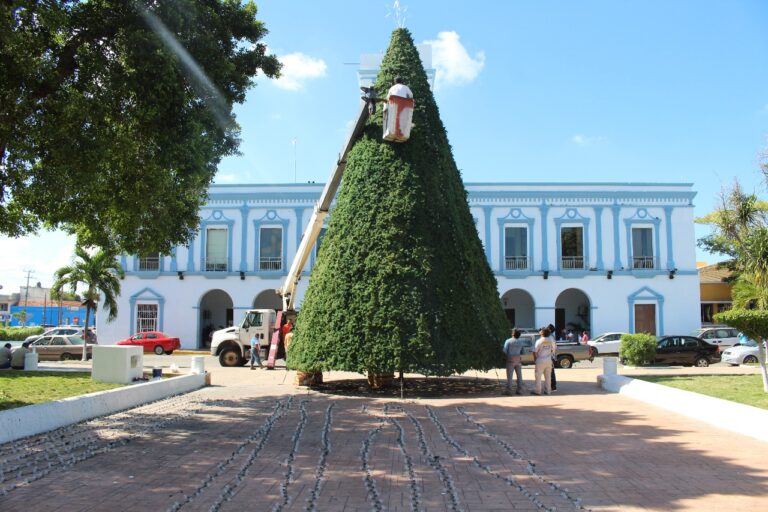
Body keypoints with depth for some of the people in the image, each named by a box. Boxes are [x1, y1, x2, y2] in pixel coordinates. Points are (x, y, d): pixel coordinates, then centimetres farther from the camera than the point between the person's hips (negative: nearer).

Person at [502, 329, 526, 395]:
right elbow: (522, 352, 10)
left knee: (509, 375, -2)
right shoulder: (521, 342, 7)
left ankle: (508, 390, -4)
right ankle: (519, 390, 9)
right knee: (519, 375, 9)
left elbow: (505, 351, -11)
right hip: (518, 360, 4)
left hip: (511, 360, -4)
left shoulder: (508, 341, -7)